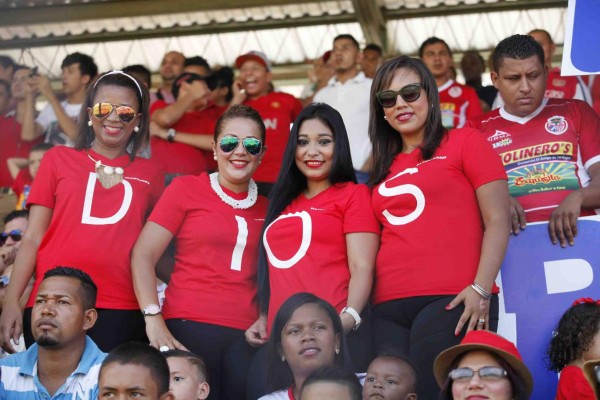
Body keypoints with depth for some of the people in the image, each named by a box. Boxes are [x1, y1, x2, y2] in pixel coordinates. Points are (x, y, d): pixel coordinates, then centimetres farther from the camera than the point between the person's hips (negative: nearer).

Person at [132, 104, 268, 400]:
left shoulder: (266, 207, 11)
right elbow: (143, 256, -2)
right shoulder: (187, 189, 3)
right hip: (188, 329, -3)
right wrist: (154, 319, -13)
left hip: (246, 336, 3)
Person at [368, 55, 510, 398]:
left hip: (451, 300, -4)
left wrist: (481, 289, -12)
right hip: (388, 307, 5)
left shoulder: (464, 142, 8)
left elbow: (498, 221, 0)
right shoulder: (384, 168, 22)